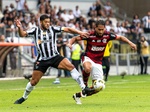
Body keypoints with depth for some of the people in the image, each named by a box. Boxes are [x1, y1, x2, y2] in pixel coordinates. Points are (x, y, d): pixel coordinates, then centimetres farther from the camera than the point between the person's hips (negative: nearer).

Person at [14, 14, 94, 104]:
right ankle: (24, 97, 28)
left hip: (55, 57, 0)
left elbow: (67, 29, -4)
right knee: (34, 81, 3)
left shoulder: (53, 29, 0)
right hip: (42, 60, 0)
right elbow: (22, 34, -4)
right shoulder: (35, 31, 1)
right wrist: (20, 28, -25)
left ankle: (84, 88, -20)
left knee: (70, 66, -22)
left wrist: (80, 33, -13)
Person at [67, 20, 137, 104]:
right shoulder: (90, 35, -15)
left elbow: (120, 37, 6)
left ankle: (78, 95, 17)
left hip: (98, 62, 4)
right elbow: (75, 38, -6)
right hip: (88, 58, -4)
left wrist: (130, 43, -9)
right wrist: (70, 44, -27)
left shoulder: (107, 35, -7)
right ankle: (85, 83, -12)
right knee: (88, 68, -43)